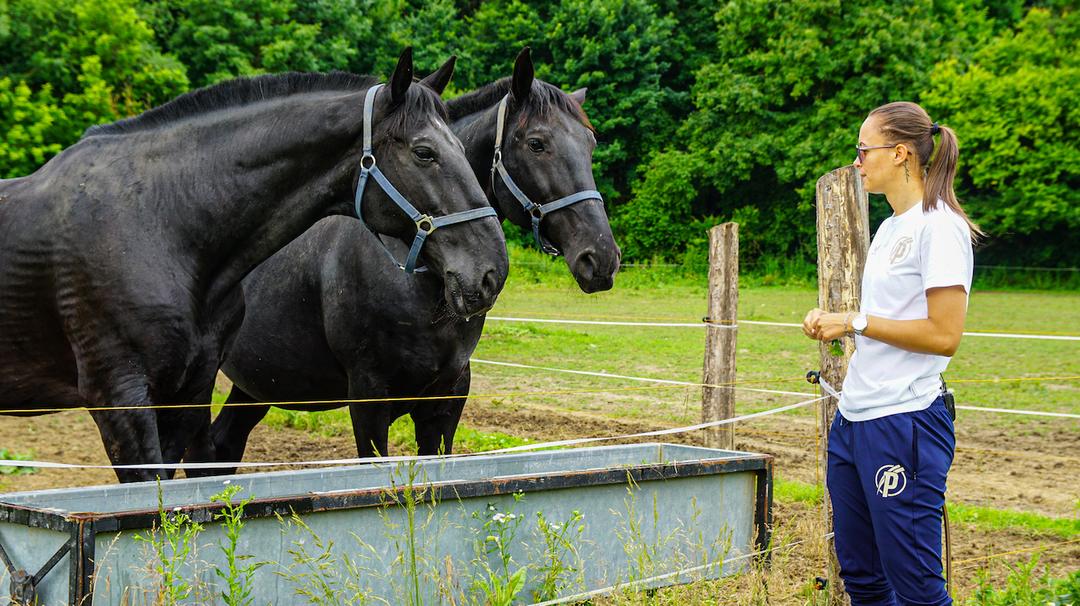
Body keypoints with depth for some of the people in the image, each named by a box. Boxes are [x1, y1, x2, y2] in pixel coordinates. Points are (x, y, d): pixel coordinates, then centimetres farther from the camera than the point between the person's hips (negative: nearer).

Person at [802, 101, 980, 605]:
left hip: (904, 423, -10)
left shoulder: (939, 226, -12)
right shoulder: (889, 228, 16)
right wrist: (832, 324, 5)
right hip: (853, 419, 10)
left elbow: (944, 335, -18)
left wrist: (855, 322, -12)